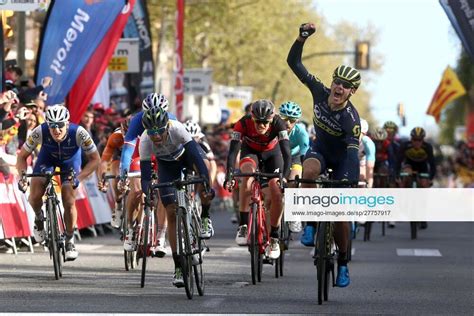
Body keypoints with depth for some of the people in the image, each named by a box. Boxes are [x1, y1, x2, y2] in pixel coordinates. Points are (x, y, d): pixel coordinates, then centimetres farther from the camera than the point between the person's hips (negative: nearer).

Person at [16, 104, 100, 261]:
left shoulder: (78, 133, -37)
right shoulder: (40, 132, -35)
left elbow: (95, 159, -26)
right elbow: (22, 156, -21)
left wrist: (79, 177, -38)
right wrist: (23, 177, -38)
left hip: (70, 160, -1)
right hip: (47, 157, 1)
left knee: (69, 202, -14)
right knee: (35, 196, -18)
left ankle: (70, 241, 7)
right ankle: (39, 218, 16)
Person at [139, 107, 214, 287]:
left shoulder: (176, 129, -39)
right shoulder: (145, 141, -33)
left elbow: (196, 156, -43)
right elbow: (145, 176, -32)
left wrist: (206, 183, -55)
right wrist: (148, 194, -53)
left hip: (186, 153, -1)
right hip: (166, 163, 1)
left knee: (204, 169, -36)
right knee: (171, 213, -7)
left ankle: (205, 218, -12)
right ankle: (178, 267, 0)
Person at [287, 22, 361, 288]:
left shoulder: (351, 118, -33)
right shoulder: (320, 91, -20)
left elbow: (353, 151, -41)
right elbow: (294, 64, -17)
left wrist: (349, 183, -53)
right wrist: (302, 38, -33)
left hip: (342, 159, -3)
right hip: (320, 150, 3)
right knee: (309, 172, -35)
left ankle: (343, 265, 11)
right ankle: (311, 223, -19)